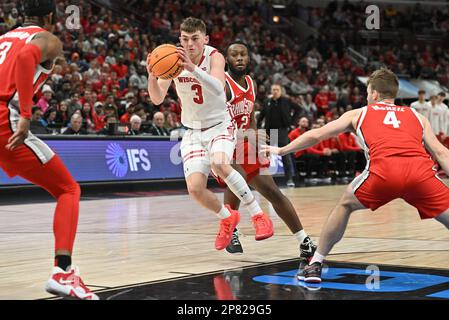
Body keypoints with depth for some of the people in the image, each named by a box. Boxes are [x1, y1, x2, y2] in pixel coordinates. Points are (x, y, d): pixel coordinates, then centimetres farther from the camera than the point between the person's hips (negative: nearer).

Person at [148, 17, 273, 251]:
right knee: (195, 189, -12)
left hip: (220, 125, -3)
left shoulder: (214, 57, -17)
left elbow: (218, 89, -37)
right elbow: (157, 99, -14)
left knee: (219, 164, -34)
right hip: (193, 131, 3)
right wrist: (152, 76, -34)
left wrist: (193, 68, -52)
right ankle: (227, 218, 19)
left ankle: (258, 215, -18)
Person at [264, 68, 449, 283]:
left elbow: (315, 135, 32)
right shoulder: (417, 116, 31)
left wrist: (281, 151, 43)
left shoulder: (359, 114, 29)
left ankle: (315, 265, 27)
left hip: (384, 170, 0)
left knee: (345, 205, 25)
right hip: (420, 171, 0)